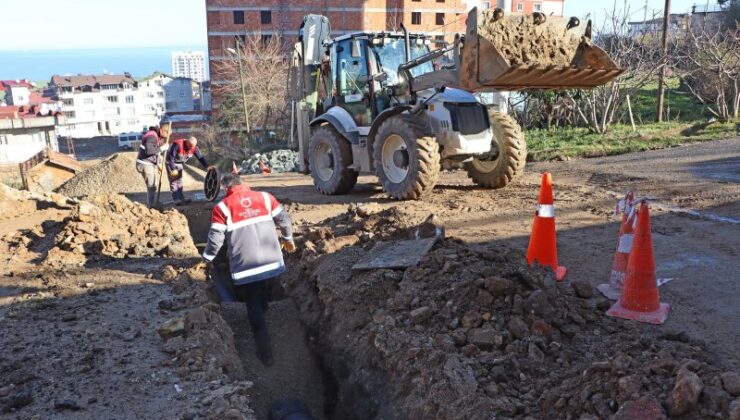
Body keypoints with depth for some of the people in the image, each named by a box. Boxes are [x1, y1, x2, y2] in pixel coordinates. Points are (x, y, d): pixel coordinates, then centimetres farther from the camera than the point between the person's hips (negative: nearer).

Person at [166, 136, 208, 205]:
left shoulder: (194, 148, -18)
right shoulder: (177, 144, -34)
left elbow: (200, 157, -15)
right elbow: (171, 157, -30)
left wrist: (207, 167, -27)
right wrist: (173, 169, -33)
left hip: (180, 164, 6)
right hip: (171, 163, -6)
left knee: (179, 181, 10)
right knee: (173, 181, -10)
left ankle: (181, 199, 14)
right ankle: (176, 200, -12)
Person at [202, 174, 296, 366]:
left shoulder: (222, 207, -2)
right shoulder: (265, 197, 6)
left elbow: (215, 239, -4)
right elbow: (284, 220, 9)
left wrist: (208, 258, 13)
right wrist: (288, 239, 27)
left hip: (245, 266, -3)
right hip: (272, 261, 3)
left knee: (253, 307, 8)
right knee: (261, 292, 31)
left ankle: (265, 352, 6)